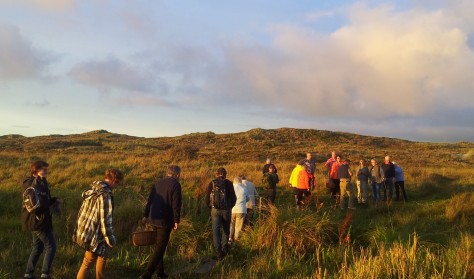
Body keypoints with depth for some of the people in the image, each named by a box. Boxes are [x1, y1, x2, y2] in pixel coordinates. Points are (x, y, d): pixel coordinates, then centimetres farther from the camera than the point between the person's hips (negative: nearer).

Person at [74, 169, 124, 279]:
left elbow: (84, 210, 13)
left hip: (83, 231, 10)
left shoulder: (93, 189, 4)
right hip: (93, 235, -10)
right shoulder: (105, 195, -25)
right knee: (88, 263, 4)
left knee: (104, 253, 25)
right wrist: (111, 240, -11)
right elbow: (105, 220, -23)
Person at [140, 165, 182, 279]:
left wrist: (145, 215, 18)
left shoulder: (158, 183, 11)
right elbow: (176, 204, -14)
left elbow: (149, 200, 13)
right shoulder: (175, 185, -9)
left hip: (153, 220, 7)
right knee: (160, 247, 0)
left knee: (158, 245, 19)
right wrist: (177, 220, -7)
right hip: (165, 221, -7)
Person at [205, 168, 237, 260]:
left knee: (216, 231, 3)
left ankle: (218, 252, -4)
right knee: (226, 230, 17)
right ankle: (224, 249, 24)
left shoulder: (211, 184, 1)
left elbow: (207, 199, 2)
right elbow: (233, 198, -3)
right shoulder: (228, 183, -4)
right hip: (226, 210, 0)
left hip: (215, 210, 0)